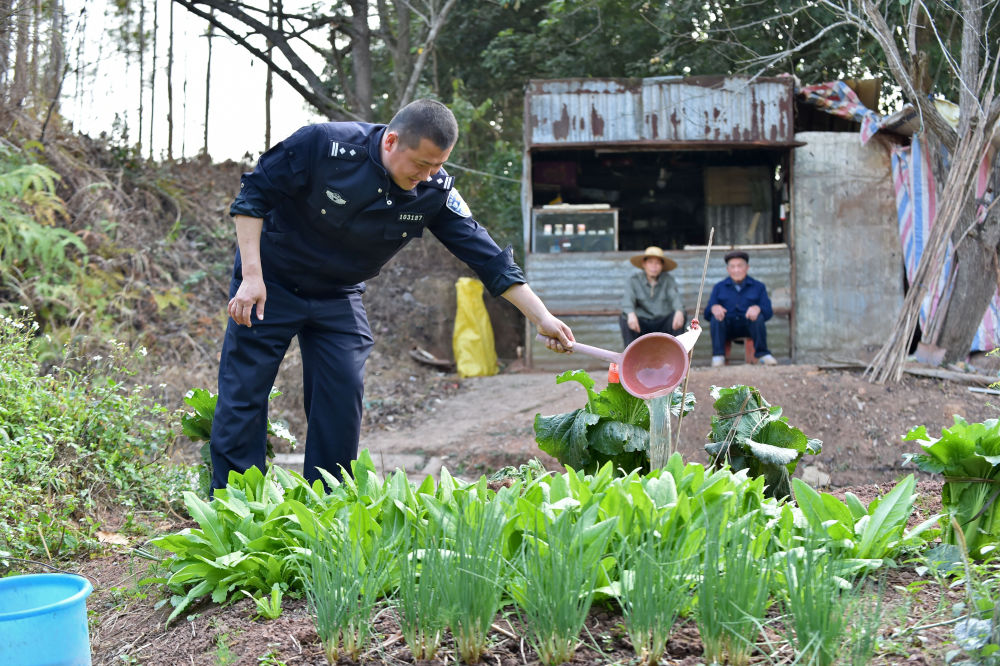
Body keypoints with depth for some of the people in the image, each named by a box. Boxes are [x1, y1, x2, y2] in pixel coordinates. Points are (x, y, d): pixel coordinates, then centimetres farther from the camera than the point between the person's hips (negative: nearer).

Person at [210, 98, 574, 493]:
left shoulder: (435, 191, -15)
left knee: (343, 396, -4)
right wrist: (251, 275, -23)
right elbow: (254, 194, -17)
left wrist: (542, 318, -19)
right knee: (244, 391, -4)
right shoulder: (324, 145, -26)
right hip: (271, 283, -3)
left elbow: (486, 256, -13)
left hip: (338, 297, 3)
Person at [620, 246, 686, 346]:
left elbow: (675, 296, -16)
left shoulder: (668, 280, 2)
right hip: (642, 324, -1)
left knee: (679, 316, -28)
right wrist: (631, 314, -43)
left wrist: (679, 311, -41)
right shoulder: (633, 280, -1)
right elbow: (628, 299, -18)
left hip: (663, 324, 1)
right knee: (624, 318, -29)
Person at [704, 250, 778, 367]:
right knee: (716, 317, -29)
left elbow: (768, 312, -3)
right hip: (726, 329, 1)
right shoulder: (719, 287, 12)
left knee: (758, 317, -31)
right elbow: (707, 314, 2)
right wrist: (714, 308, -24)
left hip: (749, 326, -1)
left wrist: (758, 308, -28)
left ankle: (762, 354, -25)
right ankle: (718, 356, -30)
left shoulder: (758, 286, 10)